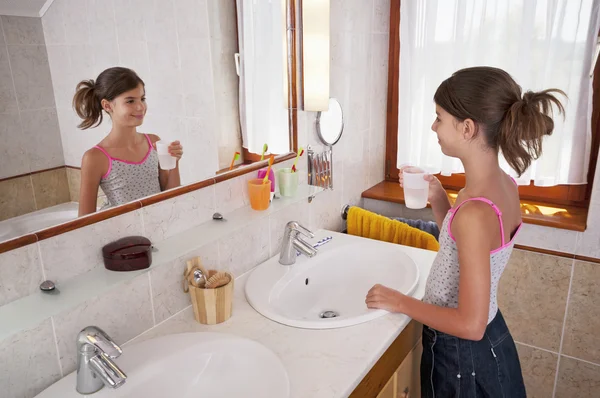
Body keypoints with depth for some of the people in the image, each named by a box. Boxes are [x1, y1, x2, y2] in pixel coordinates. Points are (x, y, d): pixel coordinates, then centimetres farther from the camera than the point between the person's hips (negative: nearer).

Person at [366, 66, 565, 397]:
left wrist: (399, 302, -18)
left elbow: (470, 324, -28)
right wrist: (438, 200, -2)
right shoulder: (505, 186, -6)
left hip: (462, 355, -8)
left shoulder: (476, 211, -33)